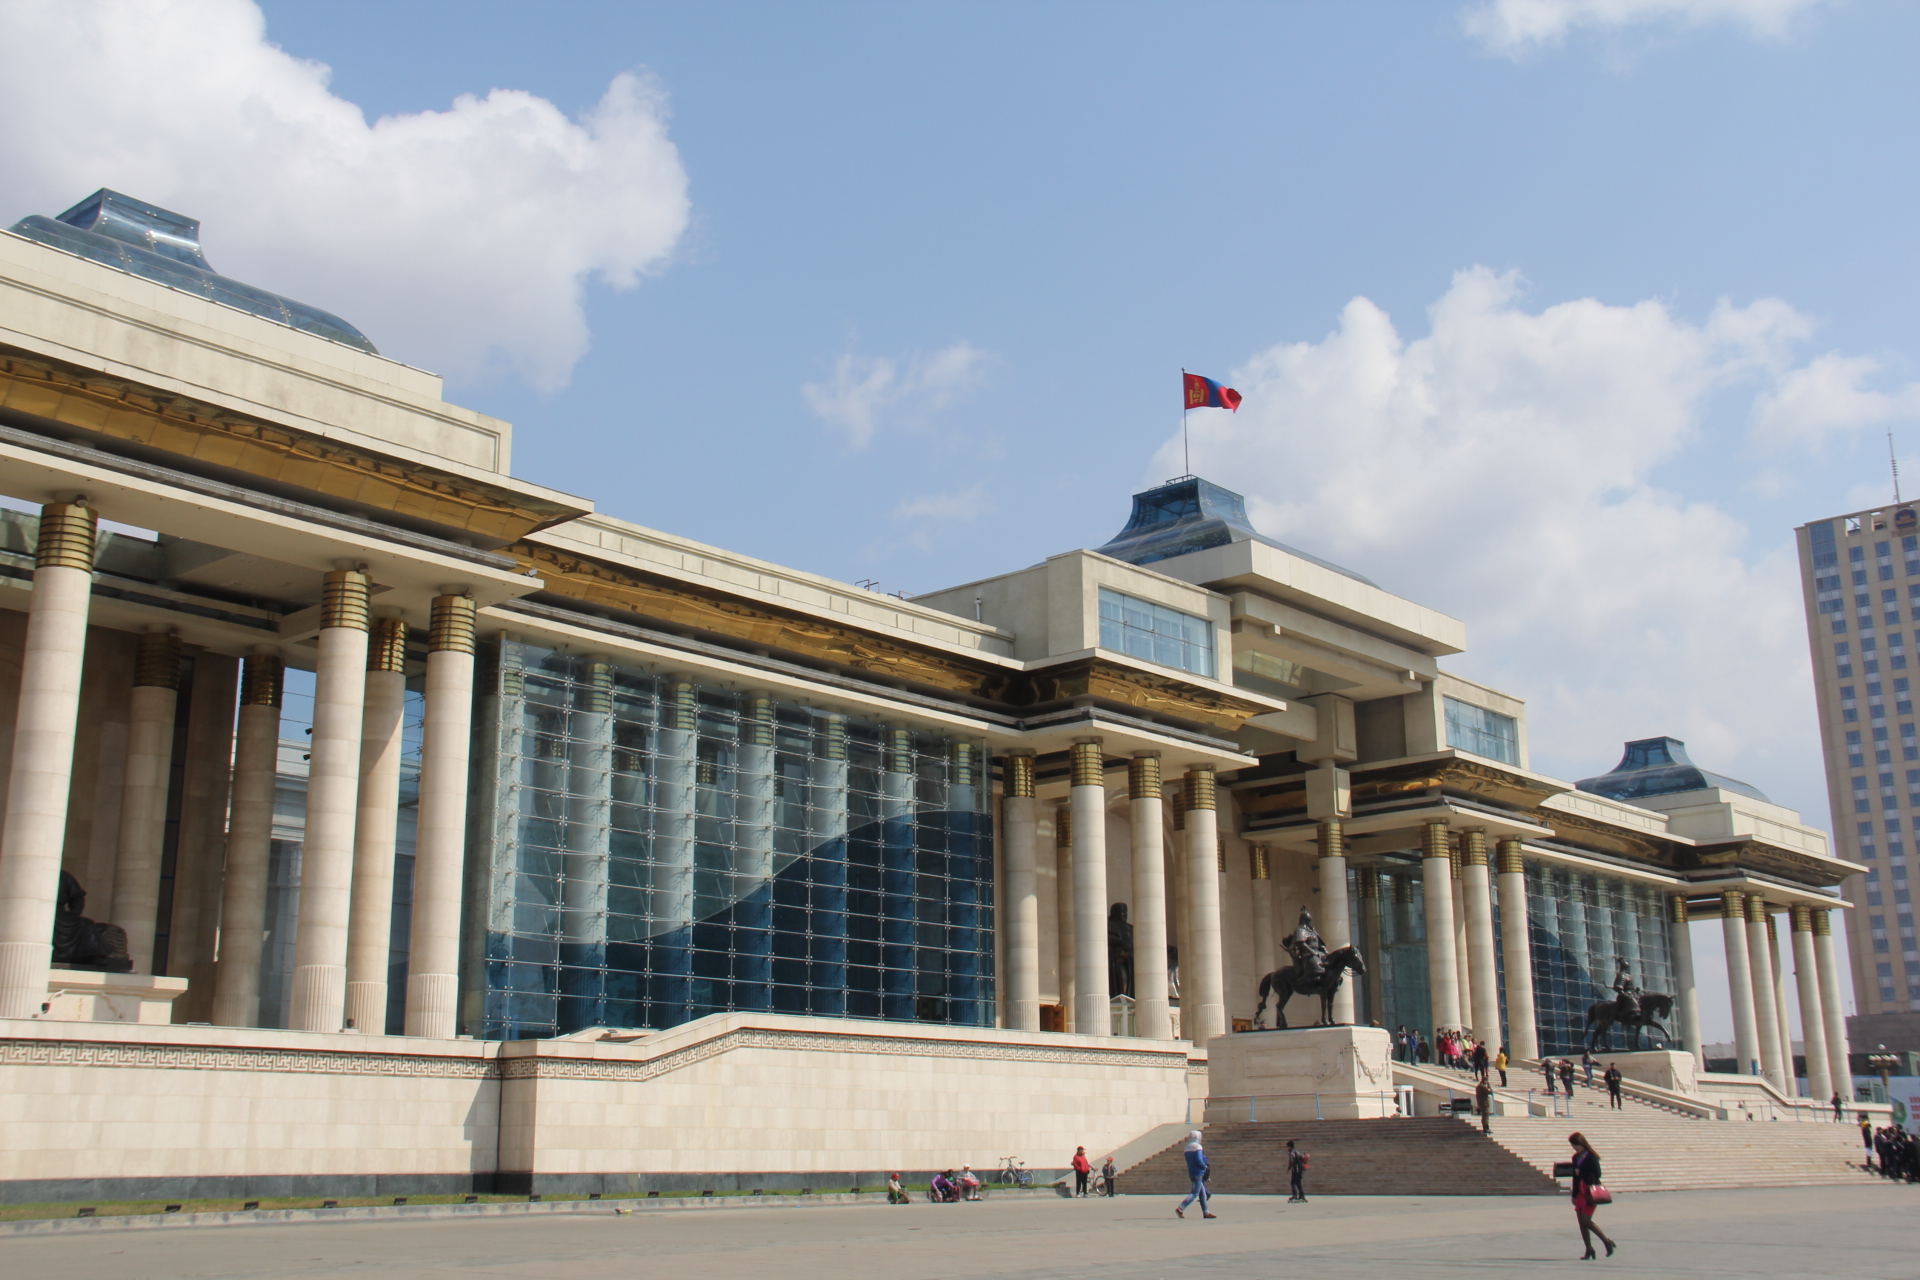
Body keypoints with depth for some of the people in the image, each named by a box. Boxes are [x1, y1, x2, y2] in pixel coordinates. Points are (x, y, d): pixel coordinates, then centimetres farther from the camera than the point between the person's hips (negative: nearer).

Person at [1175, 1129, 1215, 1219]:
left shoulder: (1186, 1147, 14)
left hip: (1191, 1173, 9)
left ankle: (1206, 1212, 16)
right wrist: (1205, 1167, -4)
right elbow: (1199, 1160, -20)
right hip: (1198, 1173, -9)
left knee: (1202, 1193, 14)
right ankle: (1180, 1209, -19)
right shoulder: (1198, 1147, -11)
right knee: (1195, 1193, -9)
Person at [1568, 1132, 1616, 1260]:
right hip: (1580, 1192, 7)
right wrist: (1574, 1195, 19)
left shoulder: (1591, 1157, -8)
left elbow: (1597, 1174, -12)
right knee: (1581, 1221, 3)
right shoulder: (1576, 1158, 13)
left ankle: (1607, 1242, 3)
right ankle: (1589, 1249, 9)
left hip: (1590, 1192, -7)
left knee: (1586, 1220, -12)